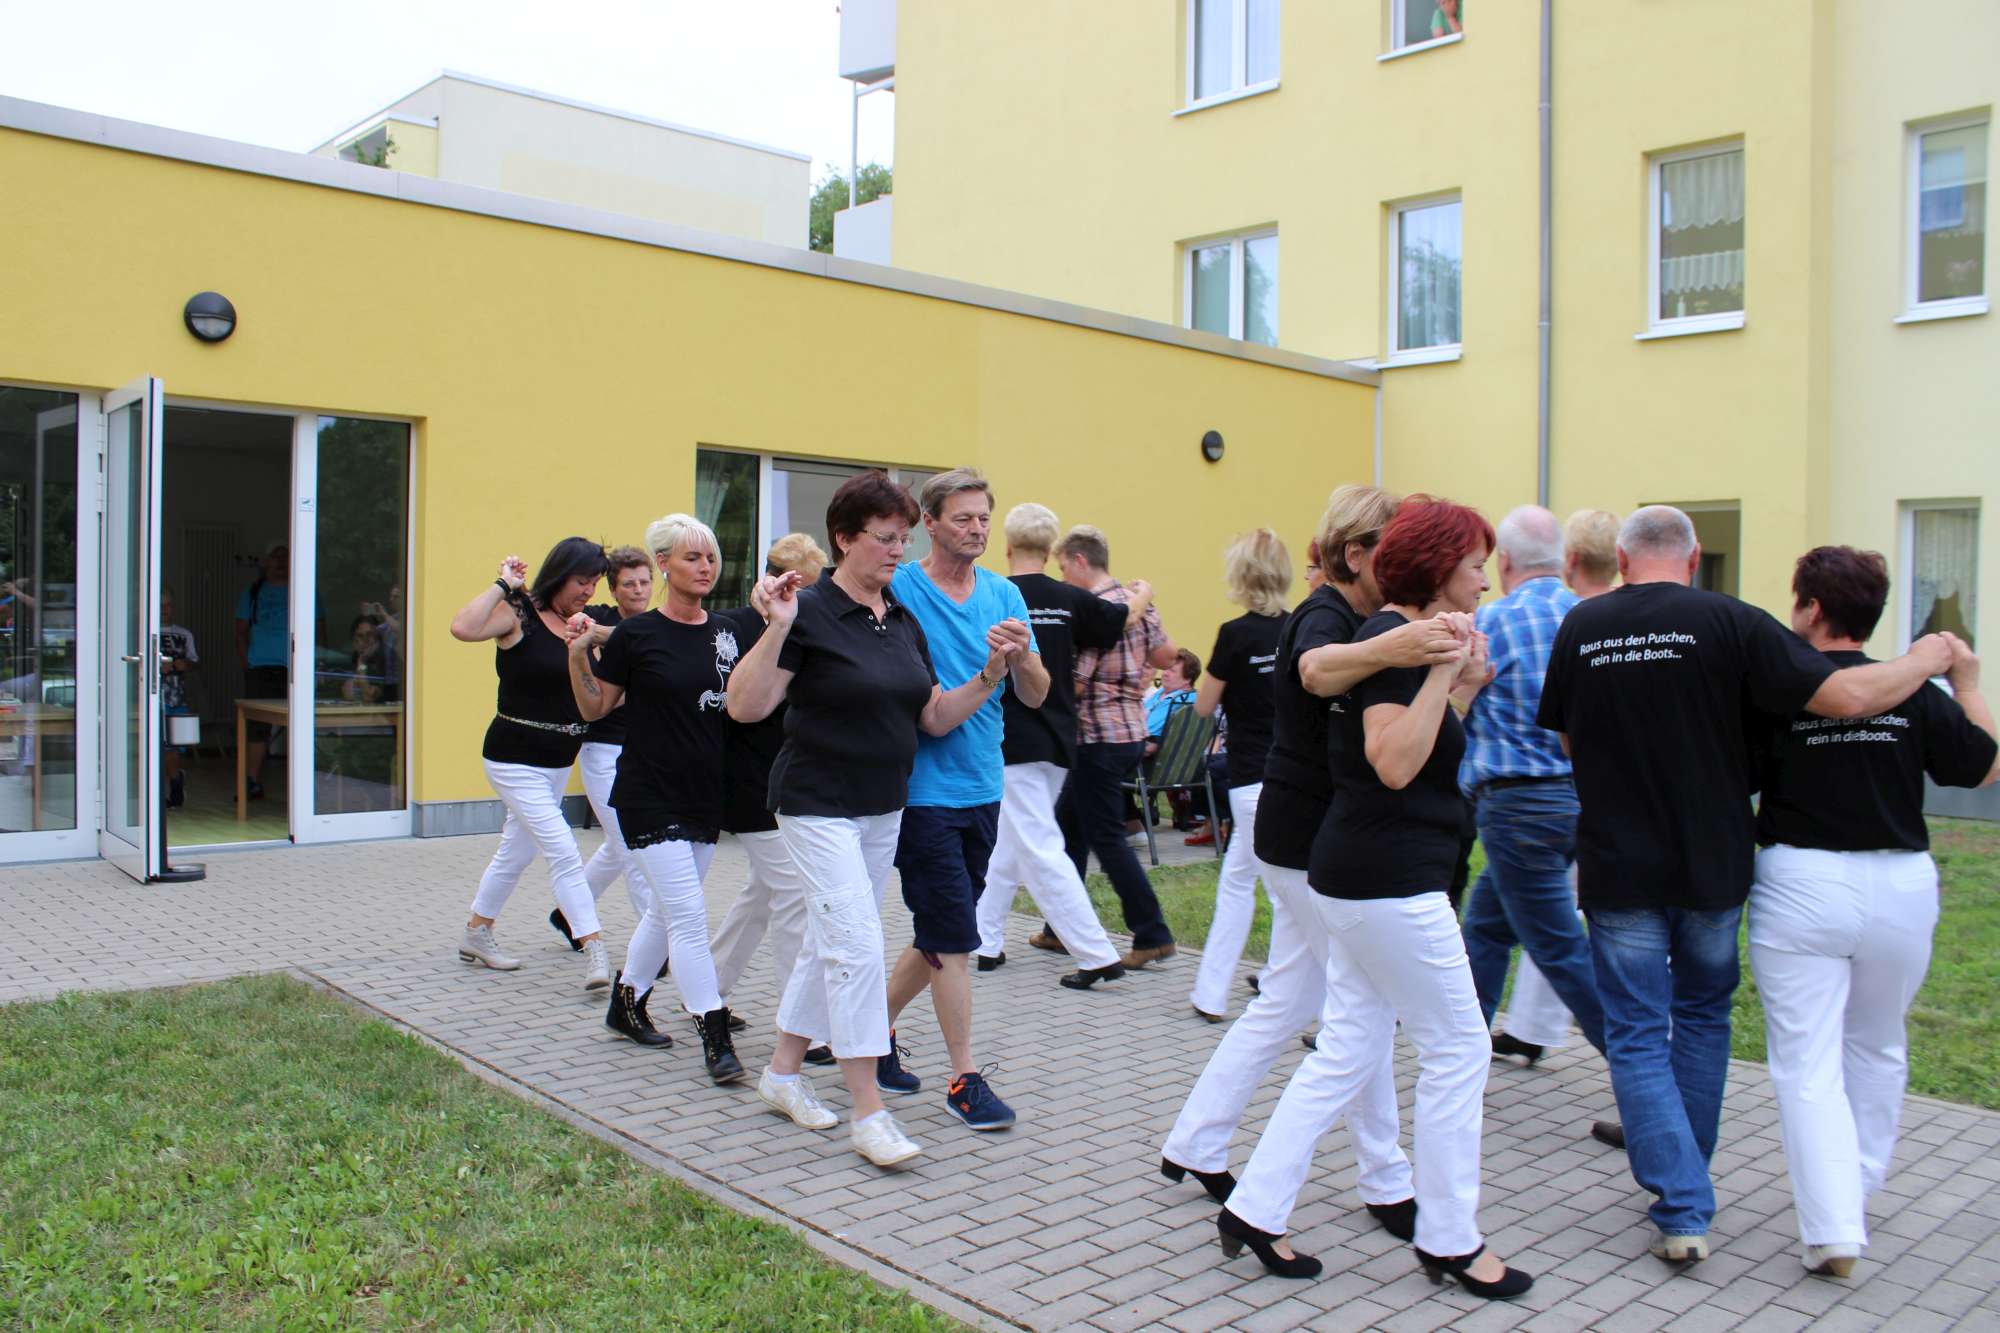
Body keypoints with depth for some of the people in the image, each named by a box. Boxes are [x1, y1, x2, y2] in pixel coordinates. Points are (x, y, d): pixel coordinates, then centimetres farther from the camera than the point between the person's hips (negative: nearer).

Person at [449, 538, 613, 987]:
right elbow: (463, 627, -32)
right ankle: (594, 950, -10)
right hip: (515, 759, -8)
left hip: (559, 762, 8)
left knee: (516, 850, 19)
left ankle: (476, 934, 36)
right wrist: (503, 584, -24)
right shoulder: (518, 614, -13)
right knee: (563, 853, -12)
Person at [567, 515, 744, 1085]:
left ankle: (626, 1003, 36)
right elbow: (594, 708, 1)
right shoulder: (636, 633, -8)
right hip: (650, 797, -6)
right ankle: (715, 1038, -4)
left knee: (666, 908, 17)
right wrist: (578, 654, -15)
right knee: (689, 915, -10)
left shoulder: (725, 632, 6)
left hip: (706, 796, 6)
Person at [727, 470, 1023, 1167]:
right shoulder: (810, 612, -13)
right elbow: (746, 705, -19)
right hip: (819, 803, -7)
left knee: (829, 942, 15)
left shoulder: (904, 620, 8)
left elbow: (936, 717, 9)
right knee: (857, 945, -11)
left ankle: (783, 1071, 32)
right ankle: (868, 1110, -2)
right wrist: (776, 628, -31)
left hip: (884, 808, 7)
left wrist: (991, 673, -4)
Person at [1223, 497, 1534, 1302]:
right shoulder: (1396, 639, -15)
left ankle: (1254, 1209, 17)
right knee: (1457, 1048, 3)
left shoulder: (1391, 635, 15)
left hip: (1359, 876, 10)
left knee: (1346, 1049, 13)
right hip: (1390, 881, -10)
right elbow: (1395, 765, -25)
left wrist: (1464, 681, 13)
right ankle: (1450, 1241, 17)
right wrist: (1442, 669, -26)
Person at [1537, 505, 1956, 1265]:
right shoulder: (1728, 624, -9)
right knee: (1702, 1016, 21)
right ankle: (1686, 1177, 33)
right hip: (1712, 867, 1)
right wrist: (1928, 658, 4)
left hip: (1618, 868, 0)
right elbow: (1847, 696, -14)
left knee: (1637, 1036, 8)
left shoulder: (1581, 626, -2)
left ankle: (1681, 1209, 1)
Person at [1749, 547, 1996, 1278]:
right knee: (1877, 1048, 23)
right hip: (1901, 888, 4)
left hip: (1801, 888, -3)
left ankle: (1833, 1227, -3)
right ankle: (1859, 1185, 39)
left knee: (1808, 1061, 3)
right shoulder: (1916, 694, -4)